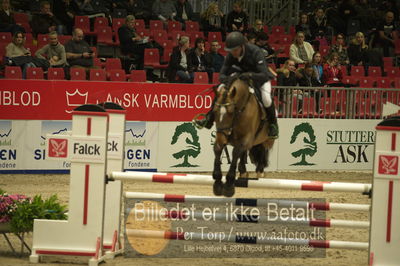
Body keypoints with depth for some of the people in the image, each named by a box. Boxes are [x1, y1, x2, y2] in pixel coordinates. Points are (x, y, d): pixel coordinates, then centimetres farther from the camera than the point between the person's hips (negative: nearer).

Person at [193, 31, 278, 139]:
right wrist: (227, 79, -42)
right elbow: (222, 75, -17)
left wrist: (250, 75, -60)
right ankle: (209, 119, -3)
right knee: (221, 89, -11)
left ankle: (273, 124, -4)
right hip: (241, 75, 5)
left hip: (259, 77, -5)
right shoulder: (231, 55, -21)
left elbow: (264, 75, -43)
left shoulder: (255, 52, -35)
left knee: (266, 98, -31)